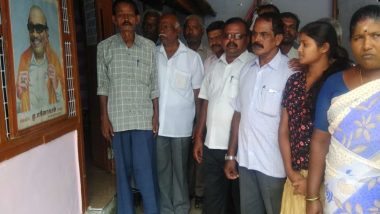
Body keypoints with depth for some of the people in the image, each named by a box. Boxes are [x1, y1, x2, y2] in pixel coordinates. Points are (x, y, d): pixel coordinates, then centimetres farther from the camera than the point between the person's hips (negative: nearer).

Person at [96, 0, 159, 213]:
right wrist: (104, 117, -2)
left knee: (144, 169, 0)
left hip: (143, 118, 0)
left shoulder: (149, 47, 3)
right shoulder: (105, 47, 1)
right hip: (117, 118, 1)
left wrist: (156, 115, 0)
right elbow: (103, 85, 2)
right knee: (123, 169, 9)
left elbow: (154, 84, 4)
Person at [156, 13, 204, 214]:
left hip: (181, 125, -2)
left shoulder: (192, 57, -3)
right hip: (158, 123, 2)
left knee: (180, 169, 10)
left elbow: (198, 93, 0)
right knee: (162, 169, 12)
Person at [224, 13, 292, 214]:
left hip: (274, 164, -5)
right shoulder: (246, 69, 6)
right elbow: (238, 114, 9)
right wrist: (231, 155, 9)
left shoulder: (290, 72, -11)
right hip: (245, 160, 5)